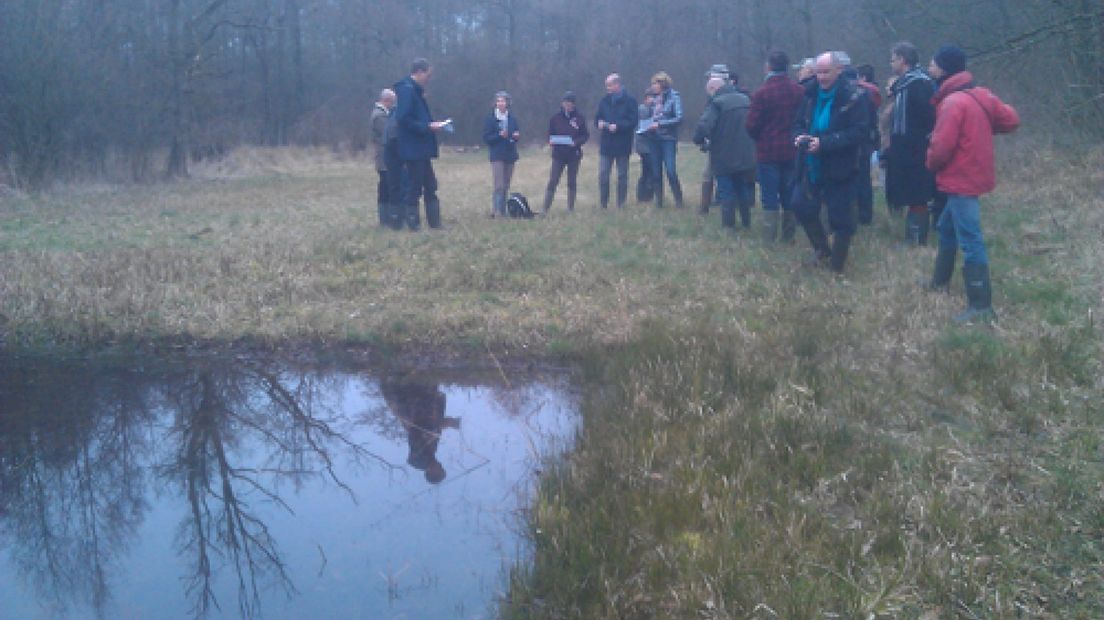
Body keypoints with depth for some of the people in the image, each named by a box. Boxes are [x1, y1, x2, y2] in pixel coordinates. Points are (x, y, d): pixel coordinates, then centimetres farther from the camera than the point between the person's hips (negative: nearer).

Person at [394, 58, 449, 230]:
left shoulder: (415, 90, 16)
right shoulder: (407, 90, -14)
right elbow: (403, 119, -22)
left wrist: (432, 124, 9)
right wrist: (427, 126, -18)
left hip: (422, 150, 10)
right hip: (413, 150, -10)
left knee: (430, 187, 13)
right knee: (413, 189, -4)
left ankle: (435, 223, 18)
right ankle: (413, 225, 1)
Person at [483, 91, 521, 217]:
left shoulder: (512, 119, 9)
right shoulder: (490, 118, -4)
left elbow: (516, 134, 18)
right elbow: (486, 138, -7)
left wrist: (516, 136, -5)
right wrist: (499, 135, -21)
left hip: (510, 155, 5)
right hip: (497, 156, -5)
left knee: (506, 186, 8)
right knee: (499, 185, -13)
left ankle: (502, 210, 15)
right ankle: (497, 211, -11)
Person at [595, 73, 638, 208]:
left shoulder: (629, 101, -6)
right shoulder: (604, 100, 8)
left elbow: (633, 121, -10)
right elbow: (597, 118, 13)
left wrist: (617, 126, -21)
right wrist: (599, 123, -9)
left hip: (622, 145, -3)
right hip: (606, 143, 3)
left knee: (622, 176, 6)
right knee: (603, 175, -1)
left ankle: (621, 205, 14)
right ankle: (603, 204, 7)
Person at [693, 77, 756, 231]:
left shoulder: (717, 103, -15)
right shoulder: (746, 100, 6)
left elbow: (703, 127, -25)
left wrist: (700, 139, -7)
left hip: (725, 159, -6)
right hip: (746, 158, 6)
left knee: (727, 195, 4)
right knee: (744, 192, 19)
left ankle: (728, 227, 8)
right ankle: (746, 223, 27)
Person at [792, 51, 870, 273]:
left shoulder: (853, 97, -13)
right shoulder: (812, 94, 6)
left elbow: (860, 133, -19)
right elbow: (799, 123, 14)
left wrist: (824, 143, -27)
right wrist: (799, 136, -11)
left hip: (839, 170, -5)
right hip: (812, 168, 6)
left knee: (840, 219, 2)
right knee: (804, 210, 8)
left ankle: (836, 268, 17)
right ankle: (821, 249, 33)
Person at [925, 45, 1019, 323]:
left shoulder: (953, 102, -20)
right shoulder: (981, 95, 7)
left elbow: (941, 147, -22)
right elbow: (1011, 120, 11)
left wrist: (931, 165, -1)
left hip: (961, 180, -10)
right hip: (974, 174, 10)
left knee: (970, 242, -8)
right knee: (947, 227, 25)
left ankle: (981, 306, -7)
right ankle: (940, 281, 41)